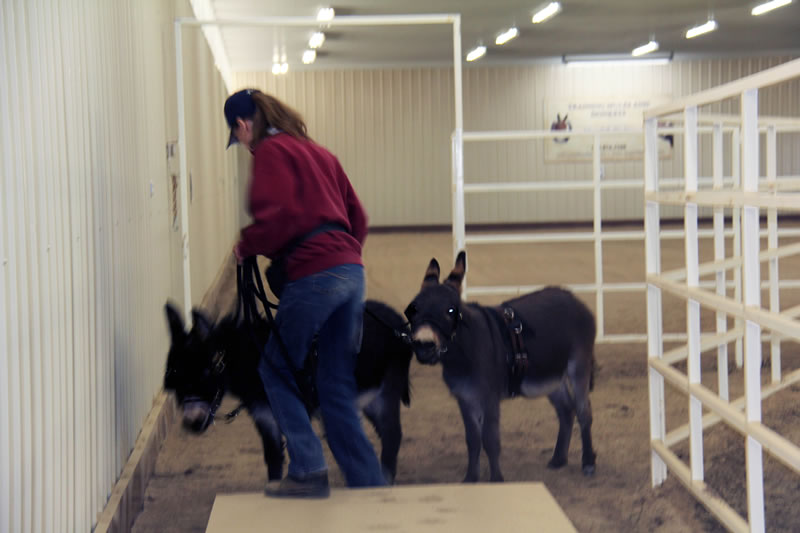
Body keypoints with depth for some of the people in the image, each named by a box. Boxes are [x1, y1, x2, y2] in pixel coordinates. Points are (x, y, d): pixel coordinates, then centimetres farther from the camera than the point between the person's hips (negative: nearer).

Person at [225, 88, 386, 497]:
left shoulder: (270, 152, -3)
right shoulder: (317, 151, 22)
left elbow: (278, 215, -16)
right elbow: (357, 216, 22)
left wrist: (246, 247, -1)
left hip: (314, 275, -8)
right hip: (351, 271, 8)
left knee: (276, 368, 6)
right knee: (338, 387, 12)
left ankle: (307, 471, 0)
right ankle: (369, 482, 11)